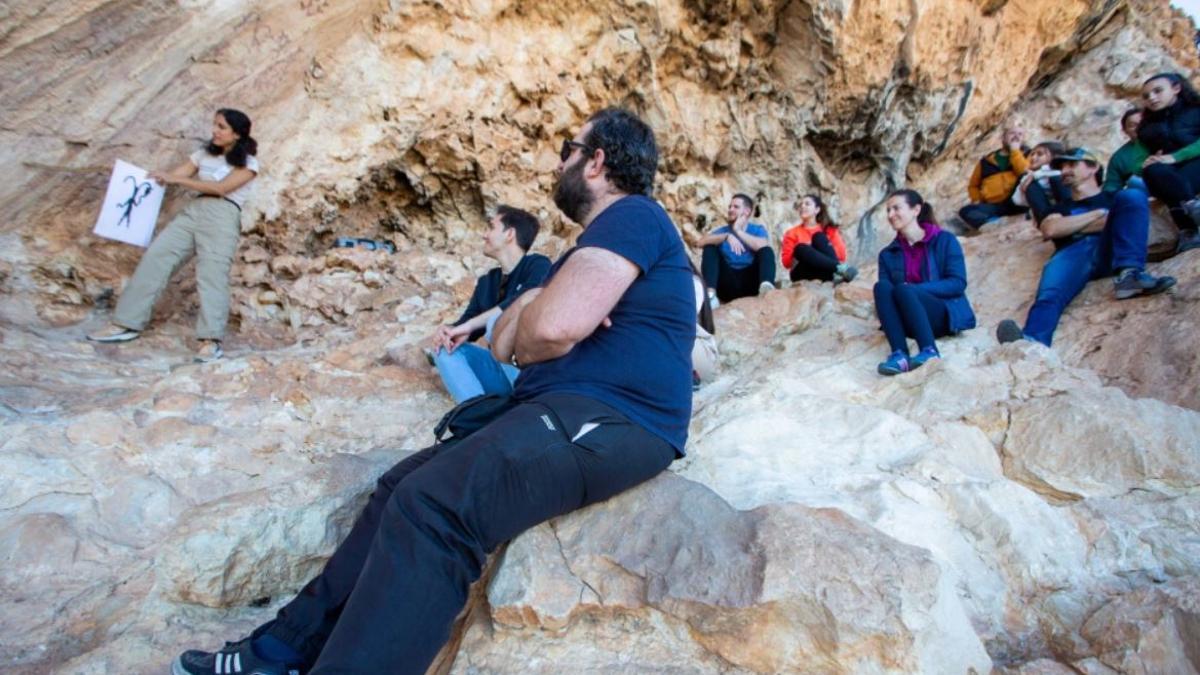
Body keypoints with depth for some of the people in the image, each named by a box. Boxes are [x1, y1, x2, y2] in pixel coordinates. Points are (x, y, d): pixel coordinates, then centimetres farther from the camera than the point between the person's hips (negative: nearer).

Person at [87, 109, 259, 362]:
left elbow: (221, 188, -8)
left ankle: (210, 340, -29)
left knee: (211, 274, -19)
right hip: (193, 211, 6)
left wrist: (176, 179, -8)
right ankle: (126, 323, -2)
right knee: (154, 258, -6)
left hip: (223, 217, -6)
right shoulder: (204, 154, 22)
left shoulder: (248, 163, 4)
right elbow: (171, 176, 17)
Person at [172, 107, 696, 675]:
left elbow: (553, 328, -23)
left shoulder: (631, 215, -7)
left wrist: (529, 328, 1)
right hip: (568, 411, 10)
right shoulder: (601, 240, 25)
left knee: (434, 506, -27)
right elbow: (503, 344, 19)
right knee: (404, 488, 8)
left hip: (611, 421, -10)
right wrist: (530, 307, -4)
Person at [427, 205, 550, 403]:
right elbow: (465, 324, 7)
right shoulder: (487, 281, 13)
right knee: (444, 347, -10)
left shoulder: (538, 265, -6)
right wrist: (448, 331, -18)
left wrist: (469, 325, -27)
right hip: (504, 368, 6)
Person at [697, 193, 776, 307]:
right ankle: (710, 295, -35)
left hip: (750, 281, -1)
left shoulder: (758, 229, 11)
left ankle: (766, 287, -49)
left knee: (767, 251, -18)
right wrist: (727, 236, -21)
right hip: (728, 283, 1)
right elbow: (702, 241, -10)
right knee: (710, 248, -13)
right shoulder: (722, 230, 13)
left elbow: (763, 246, -15)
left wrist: (738, 231, -8)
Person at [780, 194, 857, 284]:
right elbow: (786, 262, 5)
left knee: (819, 237, -20)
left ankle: (837, 274, -43)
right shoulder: (793, 233, 17)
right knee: (800, 248, -29)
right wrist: (808, 251, -9)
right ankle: (840, 268, -46)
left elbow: (841, 254, 6)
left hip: (825, 271, 1)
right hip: (803, 273, -1)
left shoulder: (829, 229, 19)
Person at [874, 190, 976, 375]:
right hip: (910, 324, 3)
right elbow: (884, 295, 3)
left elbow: (958, 283, -7)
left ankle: (929, 352, -39)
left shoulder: (944, 240, 4)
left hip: (946, 315, -3)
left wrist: (915, 289, -19)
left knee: (904, 290, -31)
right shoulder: (888, 254, 14)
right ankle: (899, 354, -39)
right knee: (881, 286, -25)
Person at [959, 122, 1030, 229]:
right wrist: (976, 200, 8)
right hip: (992, 206, 2)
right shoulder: (987, 160, 22)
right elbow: (973, 185, 28)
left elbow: (1026, 173, -6)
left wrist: (1015, 150, 2)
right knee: (965, 211, -25)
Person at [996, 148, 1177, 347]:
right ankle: (1032, 342, -68)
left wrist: (1069, 226, 9)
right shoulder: (1060, 208, 36)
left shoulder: (1115, 198, 33)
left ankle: (1129, 273, -39)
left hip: (1111, 250, 1)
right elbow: (1050, 230, 12)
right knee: (1049, 294, -35)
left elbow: (1131, 219, 10)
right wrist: (1099, 214, 11)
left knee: (1132, 196, -22)